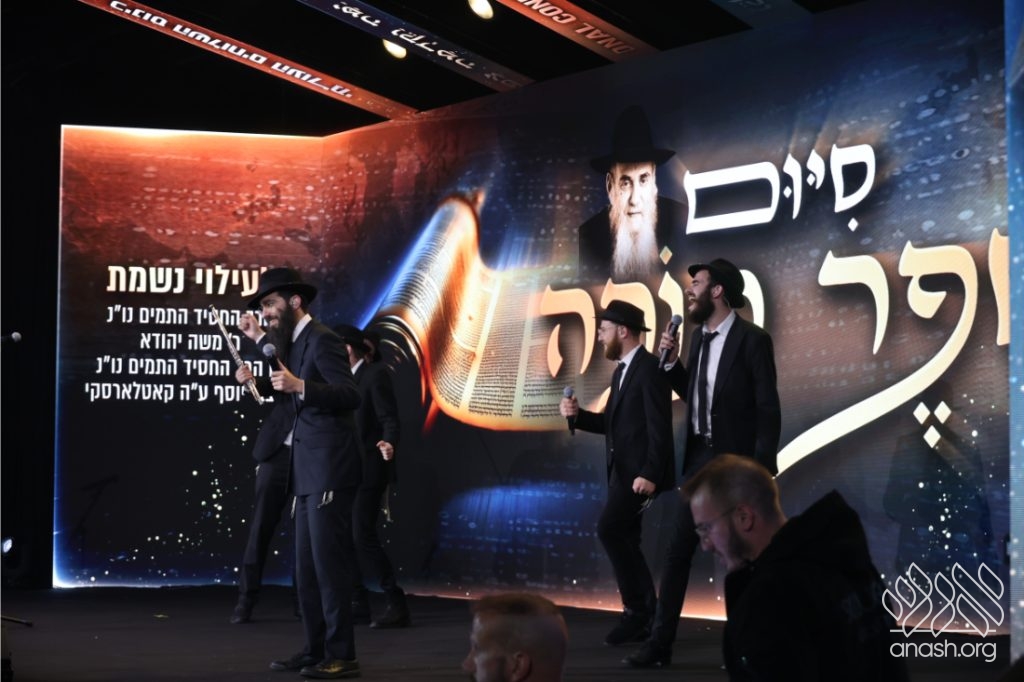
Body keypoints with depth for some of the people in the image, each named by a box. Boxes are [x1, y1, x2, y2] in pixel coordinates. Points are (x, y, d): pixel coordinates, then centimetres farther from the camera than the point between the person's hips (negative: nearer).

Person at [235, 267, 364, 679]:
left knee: (329, 563, -8)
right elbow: (289, 396, 25)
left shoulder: (322, 339, -11)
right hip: (308, 473, 10)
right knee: (307, 568, 11)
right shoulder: (295, 343, 17)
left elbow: (350, 395, -19)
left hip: (329, 471, -10)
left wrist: (299, 386, -30)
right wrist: (260, 340, 22)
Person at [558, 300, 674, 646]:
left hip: (640, 471, -10)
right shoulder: (622, 371, 17)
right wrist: (577, 414, 2)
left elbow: (659, 427, -19)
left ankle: (637, 607, -11)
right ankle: (642, 616, 13)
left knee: (609, 529, -19)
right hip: (622, 470, 10)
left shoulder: (650, 368, -13)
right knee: (624, 540, 8)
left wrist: (650, 474, -25)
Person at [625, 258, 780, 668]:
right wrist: (671, 361, 2)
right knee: (677, 551, 4)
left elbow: (769, 411, -12)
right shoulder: (699, 336, 10)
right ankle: (659, 643, 8)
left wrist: (761, 471, -17)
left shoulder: (752, 339, -11)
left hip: (736, 460, -7)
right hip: (699, 456, 7)